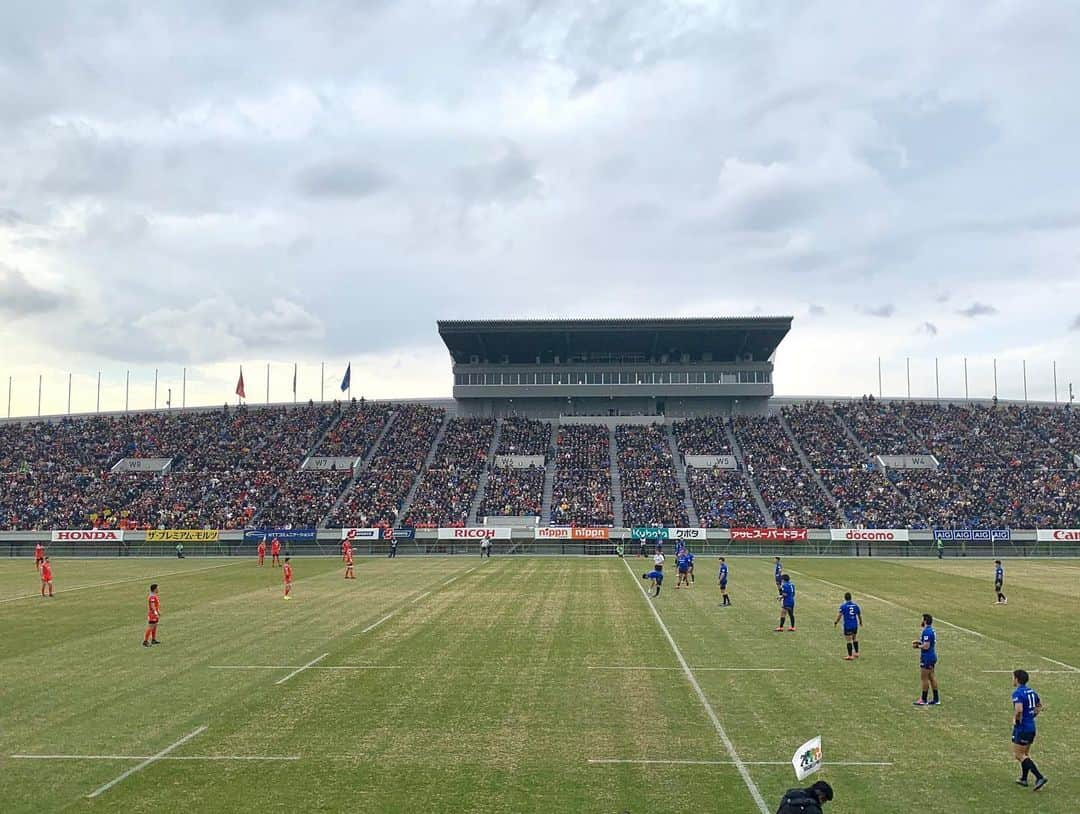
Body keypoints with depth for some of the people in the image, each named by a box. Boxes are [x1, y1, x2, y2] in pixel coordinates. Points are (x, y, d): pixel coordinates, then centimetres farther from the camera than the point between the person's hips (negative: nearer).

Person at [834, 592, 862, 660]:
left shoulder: (843, 606, -10)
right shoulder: (855, 606, 2)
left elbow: (839, 615, -12)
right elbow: (859, 615, 13)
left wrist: (835, 623, 0)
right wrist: (860, 622, 31)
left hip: (847, 626, -5)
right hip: (855, 625, 5)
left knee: (849, 641, 1)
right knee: (855, 639, 22)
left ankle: (850, 656, 4)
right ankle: (856, 653, 31)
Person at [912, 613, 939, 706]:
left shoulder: (926, 631, -20)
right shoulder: (931, 630, 12)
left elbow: (926, 646, -24)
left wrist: (917, 646, -9)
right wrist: (919, 642, 11)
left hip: (927, 658, -10)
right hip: (932, 656, 10)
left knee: (924, 678, -3)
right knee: (931, 677, 14)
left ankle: (923, 700, 3)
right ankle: (936, 699, 18)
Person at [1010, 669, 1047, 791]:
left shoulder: (1017, 693, -19)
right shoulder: (1031, 691, 8)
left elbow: (1019, 710, -33)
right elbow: (1039, 706, 21)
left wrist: (1015, 720, -16)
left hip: (1022, 728, -9)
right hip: (1031, 727, 9)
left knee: (1019, 755, -2)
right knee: (1025, 754, 21)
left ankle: (1039, 777, -11)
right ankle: (1024, 779, 29)